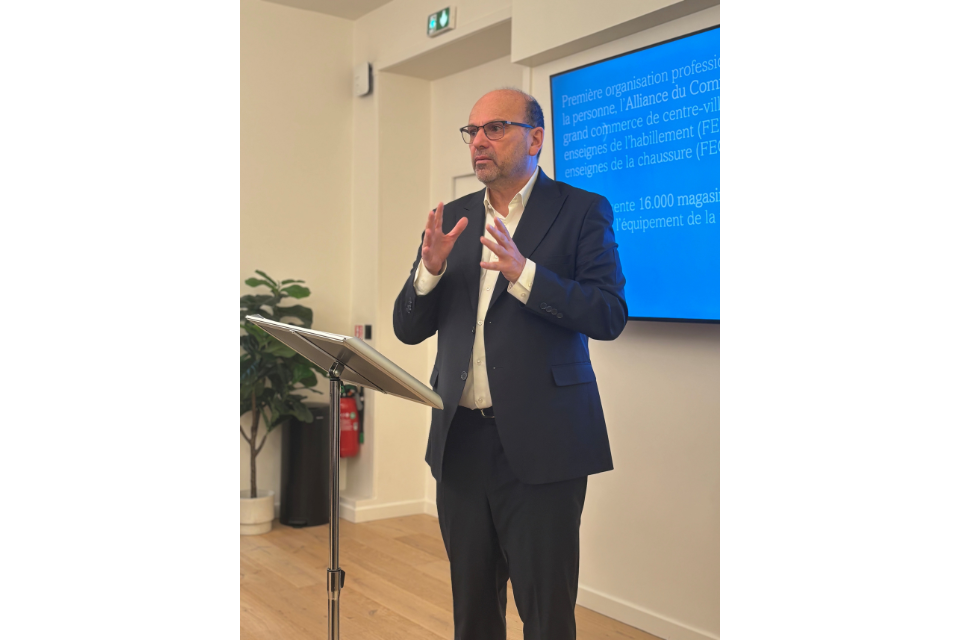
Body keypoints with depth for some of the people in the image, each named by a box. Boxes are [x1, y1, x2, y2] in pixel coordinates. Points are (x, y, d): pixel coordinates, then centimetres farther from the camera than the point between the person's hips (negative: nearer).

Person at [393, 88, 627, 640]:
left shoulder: (583, 211, -2)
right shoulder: (454, 219, 12)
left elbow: (610, 315, -13)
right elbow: (408, 328, 10)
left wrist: (523, 272, -24)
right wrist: (431, 268, -9)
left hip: (539, 441, -4)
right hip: (460, 440, 5)